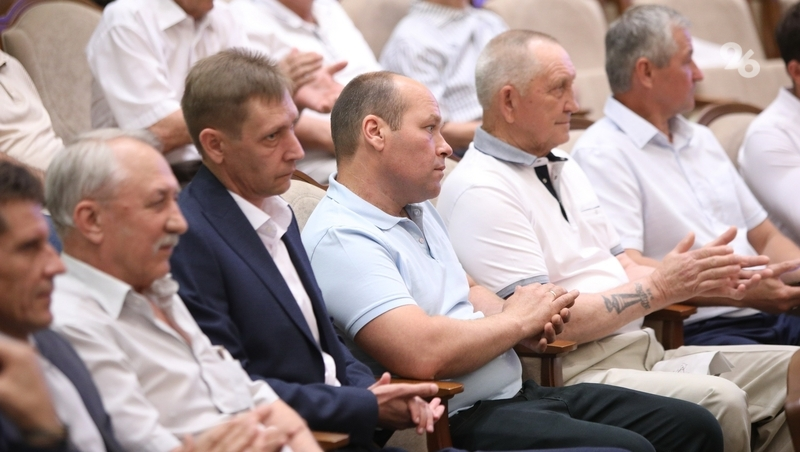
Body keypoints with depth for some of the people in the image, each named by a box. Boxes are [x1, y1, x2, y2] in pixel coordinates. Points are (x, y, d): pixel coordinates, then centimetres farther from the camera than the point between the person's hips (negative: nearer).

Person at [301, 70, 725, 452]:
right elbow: (423, 354, -26)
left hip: (518, 391, 10)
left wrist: (513, 316, 4)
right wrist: (517, 321, -10)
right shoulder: (340, 239, -15)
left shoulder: (418, 211, 17)